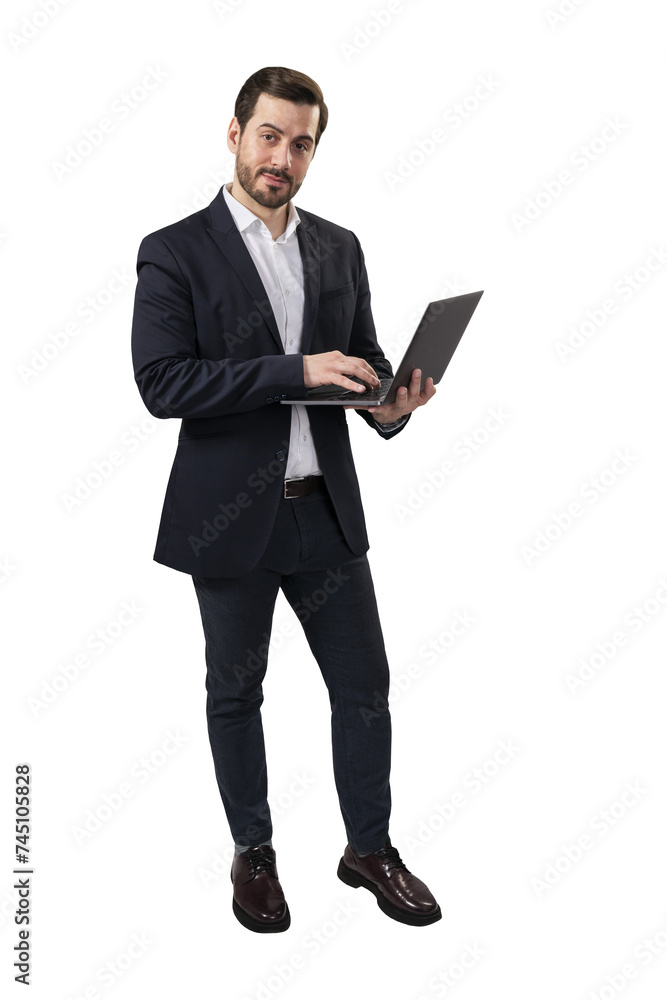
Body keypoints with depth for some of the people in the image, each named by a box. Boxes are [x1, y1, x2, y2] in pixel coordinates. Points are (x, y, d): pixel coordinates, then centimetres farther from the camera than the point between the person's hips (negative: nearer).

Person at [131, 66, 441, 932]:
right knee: (235, 691, 13)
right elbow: (162, 382, -17)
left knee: (364, 684, 10)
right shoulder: (175, 252, -6)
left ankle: (370, 849, 31)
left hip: (326, 509, 4)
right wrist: (295, 371, -24)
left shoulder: (339, 248, 9)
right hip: (232, 517, -4)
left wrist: (390, 401, -9)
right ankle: (253, 854, 33)